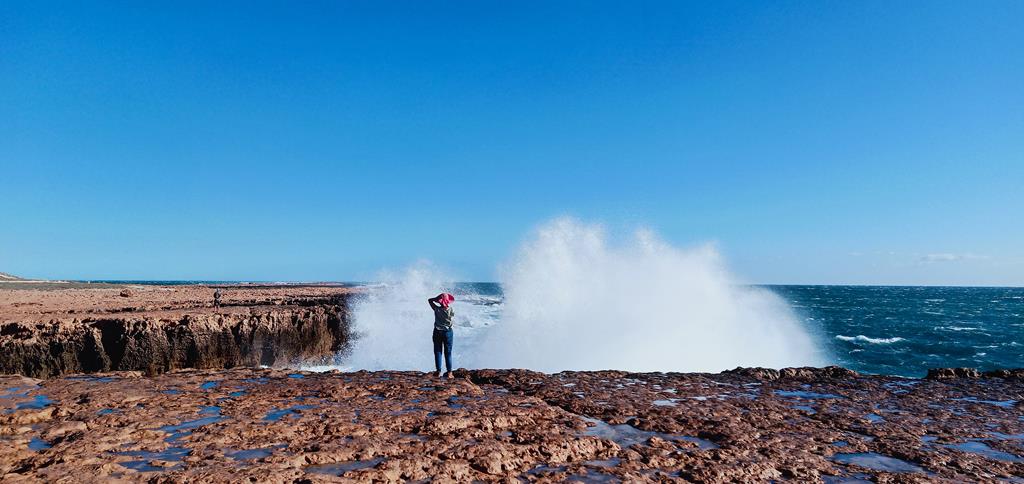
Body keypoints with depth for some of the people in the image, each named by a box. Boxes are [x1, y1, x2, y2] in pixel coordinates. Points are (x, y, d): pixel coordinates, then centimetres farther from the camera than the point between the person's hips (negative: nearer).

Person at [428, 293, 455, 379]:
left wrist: (437, 298, -4)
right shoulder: (450, 309, -14)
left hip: (437, 332, 0)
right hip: (448, 332, 0)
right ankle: (449, 372, 5)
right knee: (448, 352, 6)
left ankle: (438, 372, 9)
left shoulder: (437, 309, -12)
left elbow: (430, 300, 2)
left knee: (438, 352, 9)